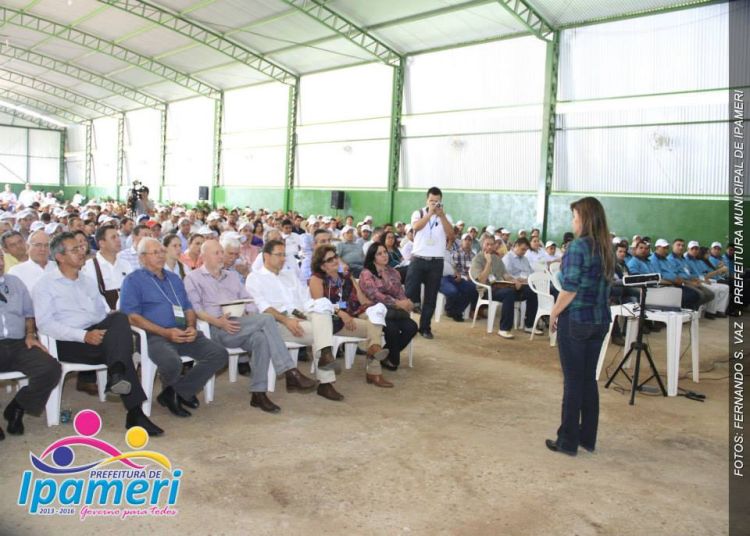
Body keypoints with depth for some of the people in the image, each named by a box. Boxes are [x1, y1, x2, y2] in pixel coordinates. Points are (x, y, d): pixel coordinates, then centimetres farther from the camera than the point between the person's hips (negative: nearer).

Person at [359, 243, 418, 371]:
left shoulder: (393, 272, 16)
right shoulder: (366, 274, -4)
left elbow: (400, 293, 9)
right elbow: (375, 295, -17)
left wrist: (406, 302, -17)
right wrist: (398, 303, -25)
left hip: (394, 310, 6)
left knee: (412, 327, -21)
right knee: (392, 329, -33)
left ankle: (387, 355, -1)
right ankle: (392, 359, -4)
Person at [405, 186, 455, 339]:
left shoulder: (446, 217, 8)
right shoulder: (418, 213, 4)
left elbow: (451, 235, -7)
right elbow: (416, 226, -16)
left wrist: (441, 215, -13)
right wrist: (430, 213, -19)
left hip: (436, 262, 2)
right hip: (418, 259, -2)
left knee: (431, 297, 6)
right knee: (410, 293, -2)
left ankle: (425, 327, 14)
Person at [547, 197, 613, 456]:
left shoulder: (579, 246, -14)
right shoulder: (606, 249, 8)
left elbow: (570, 288, -16)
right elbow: (604, 285, 11)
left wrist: (554, 314, -5)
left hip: (576, 319, -7)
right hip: (600, 320, 7)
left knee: (573, 380, 1)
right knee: (589, 379, 14)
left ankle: (568, 441, 10)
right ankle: (588, 439, 22)